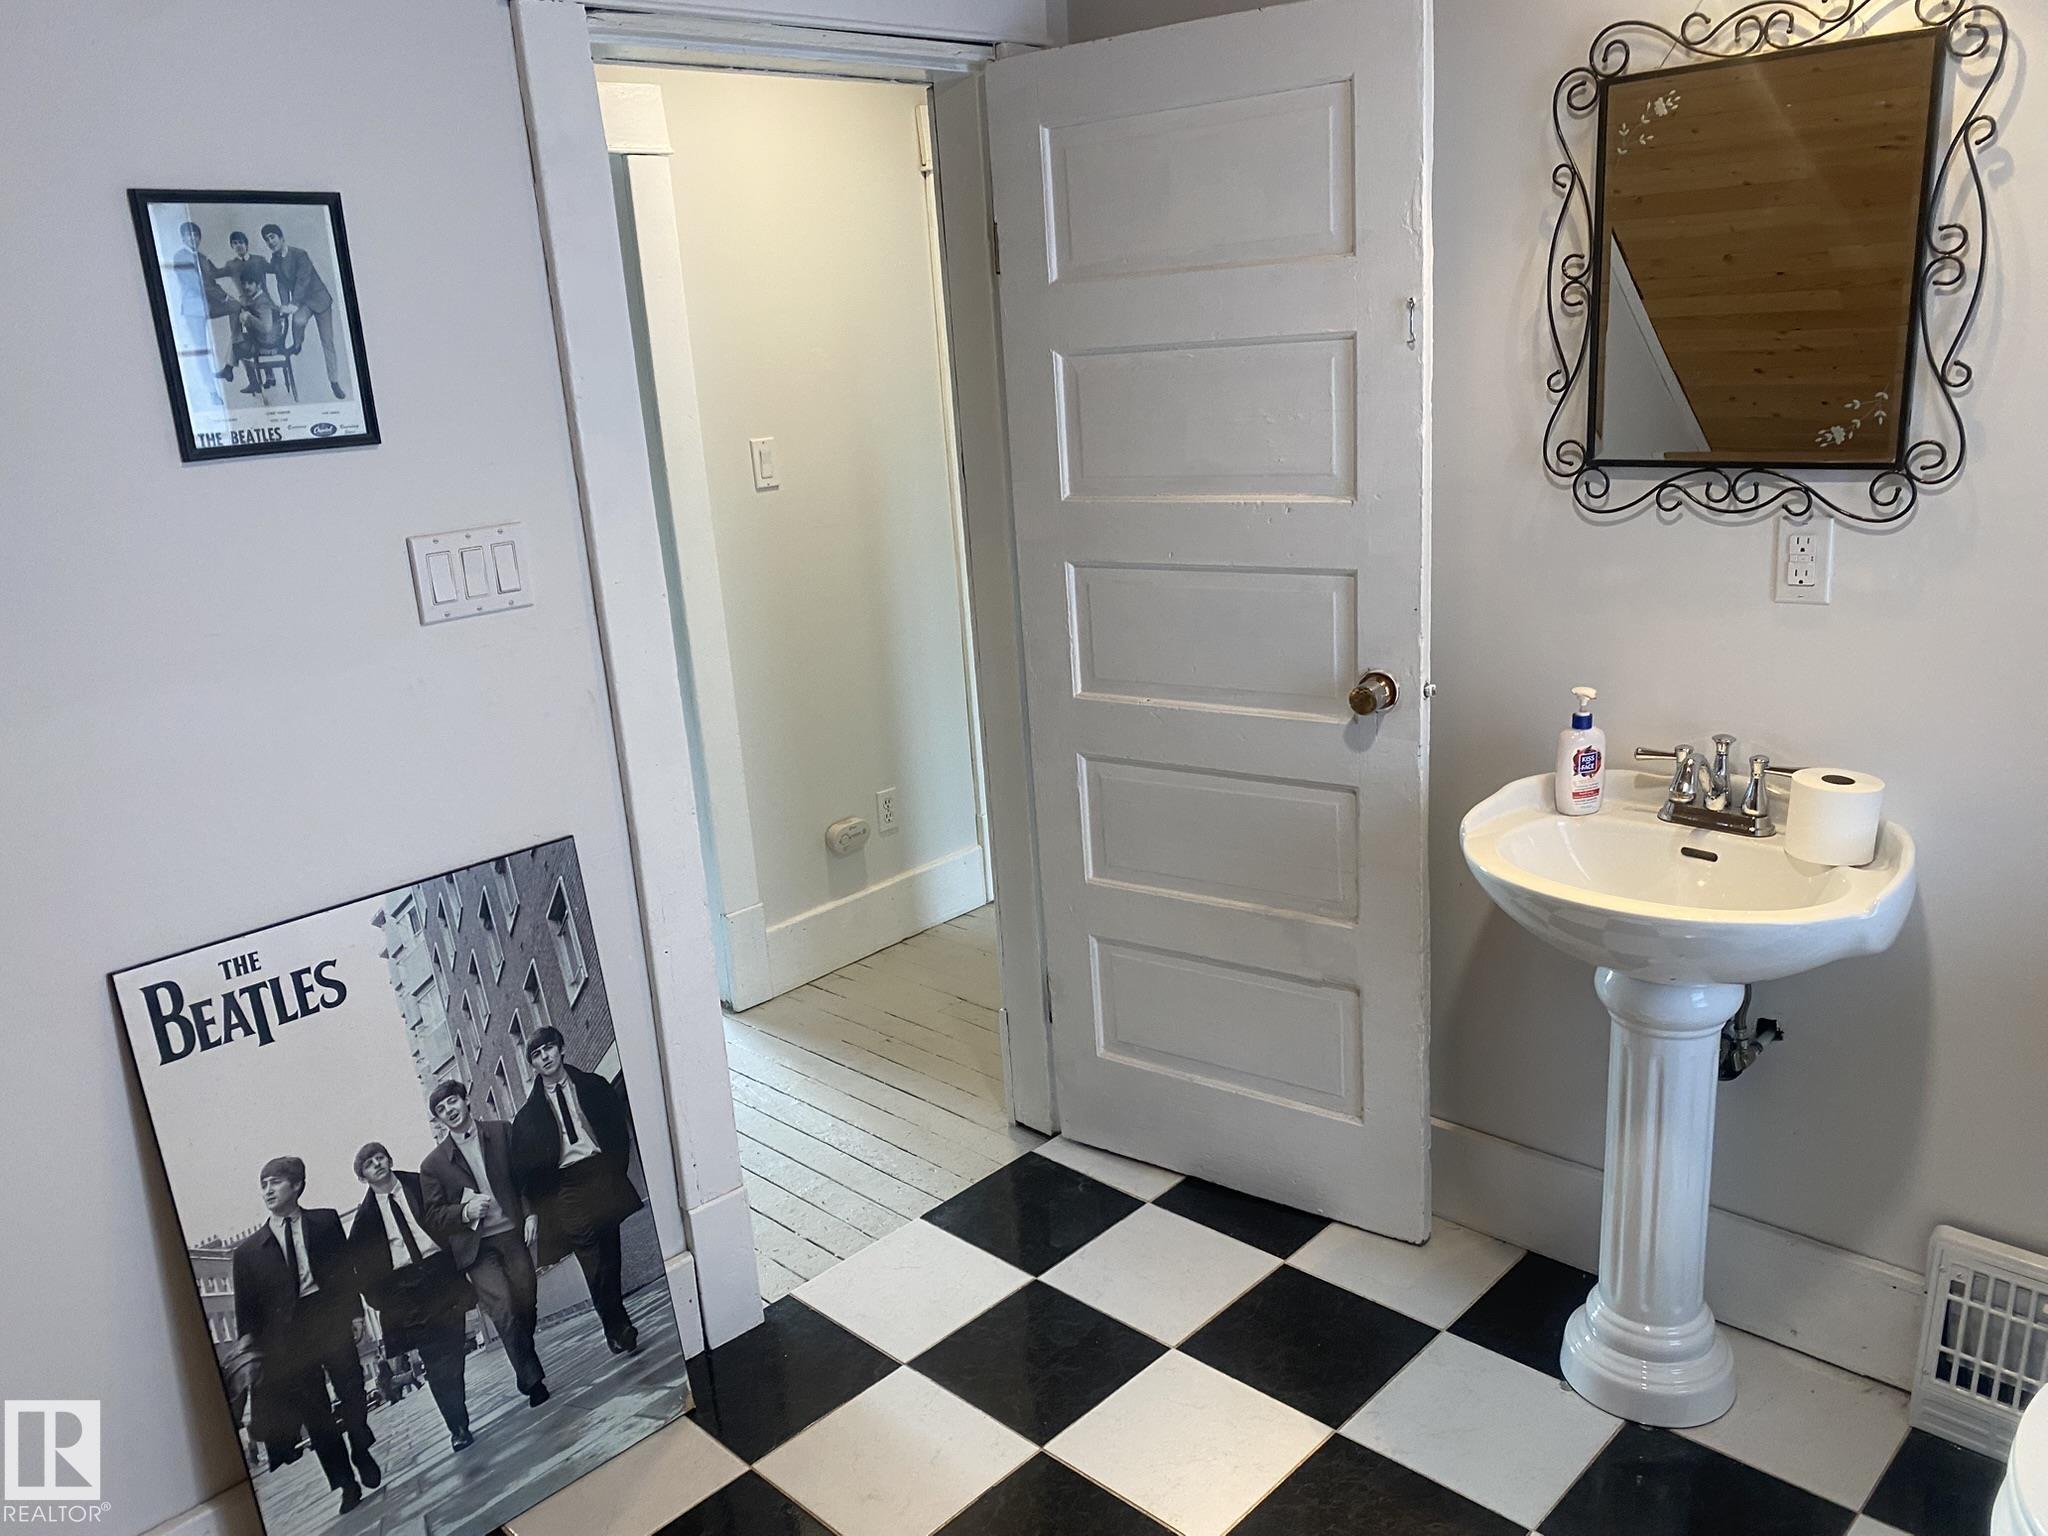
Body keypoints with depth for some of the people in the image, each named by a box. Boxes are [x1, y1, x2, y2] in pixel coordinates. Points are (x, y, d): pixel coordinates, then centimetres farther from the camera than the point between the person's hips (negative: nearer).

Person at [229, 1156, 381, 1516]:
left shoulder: (326, 1222, 4)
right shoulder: (249, 1250, 5)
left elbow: (346, 1268, 4)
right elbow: (246, 1307, 5)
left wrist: (355, 1312, -1)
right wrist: (250, 1346, -1)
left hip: (331, 1320, 0)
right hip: (287, 1335, 0)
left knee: (352, 1394, 5)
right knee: (315, 1413, 3)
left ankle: (363, 1455, 31)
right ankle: (345, 1484, 13)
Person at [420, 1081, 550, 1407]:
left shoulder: (502, 1132, 6)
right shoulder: (434, 1164, 5)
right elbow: (433, 1216, 6)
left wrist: (530, 1212, -5)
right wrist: (465, 1212, -13)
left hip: (514, 1233, 1)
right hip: (477, 1246, -1)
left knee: (526, 1305, 0)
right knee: (503, 1308, -17)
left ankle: (525, 1366, 26)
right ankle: (531, 1378, -5)